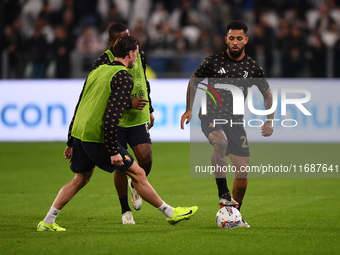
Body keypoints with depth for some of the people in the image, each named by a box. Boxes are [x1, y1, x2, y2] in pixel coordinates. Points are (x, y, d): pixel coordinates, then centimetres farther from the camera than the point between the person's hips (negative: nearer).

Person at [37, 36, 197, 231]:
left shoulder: (98, 71, 17)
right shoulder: (124, 78, -10)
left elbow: (79, 106, 20)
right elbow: (112, 114, -20)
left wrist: (71, 142, 24)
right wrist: (113, 150, -19)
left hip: (78, 133, 8)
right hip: (98, 136, -8)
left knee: (81, 178, 21)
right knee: (138, 173, 1)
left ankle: (47, 222, 19)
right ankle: (170, 213, 8)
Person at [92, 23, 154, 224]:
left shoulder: (139, 56, 5)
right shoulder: (104, 62, -12)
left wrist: (150, 110, 23)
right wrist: (128, 103, -22)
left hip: (138, 119, 3)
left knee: (146, 157, -13)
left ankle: (136, 185, 21)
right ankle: (125, 211, 13)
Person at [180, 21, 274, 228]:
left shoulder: (253, 67, 1)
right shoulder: (213, 62, -4)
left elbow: (267, 93, 13)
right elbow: (194, 81, 10)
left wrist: (270, 120, 2)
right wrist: (189, 109, 2)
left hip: (236, 121, 3)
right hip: (211, 116, -3)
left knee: (243, 169, -3)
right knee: (220, 142, -37)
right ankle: (223, 194, -32)